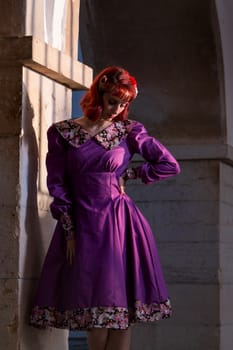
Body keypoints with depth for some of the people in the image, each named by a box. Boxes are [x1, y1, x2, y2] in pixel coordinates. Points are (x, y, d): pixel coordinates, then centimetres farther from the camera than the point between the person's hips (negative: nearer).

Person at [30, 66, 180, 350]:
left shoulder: (129, 131, 3)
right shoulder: (62, 133, 3)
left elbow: (170, 165, 7)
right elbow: (57, 184, 3)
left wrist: (128, 175, 2)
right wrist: (69, 231, -2)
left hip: (120, 225, 0)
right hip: (82, 225, 0)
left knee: (120, 306, -4)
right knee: (93, 307, 1)